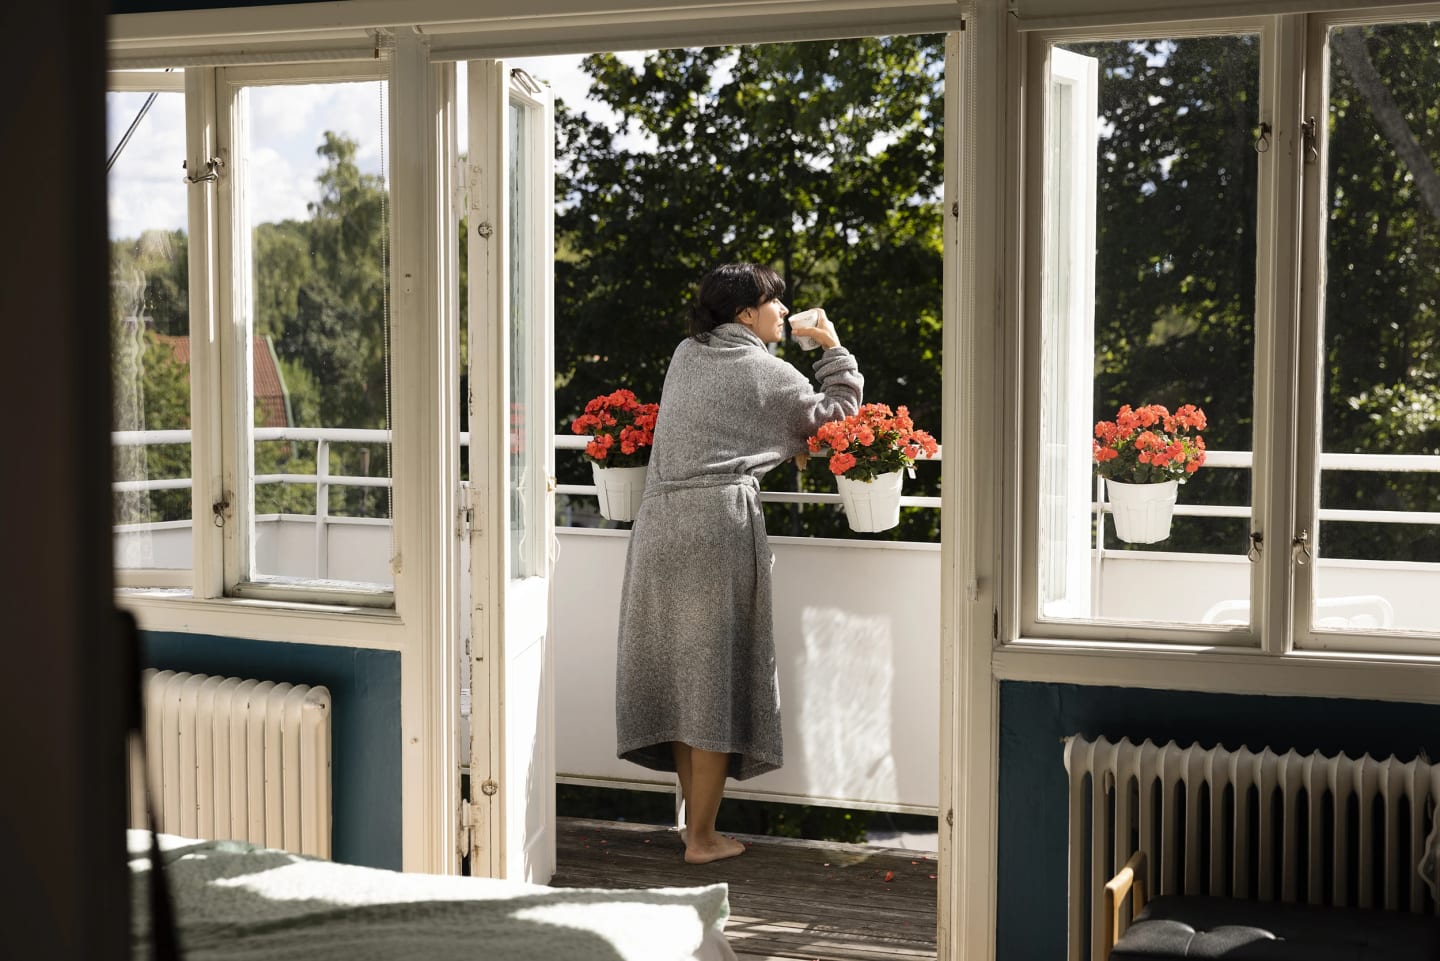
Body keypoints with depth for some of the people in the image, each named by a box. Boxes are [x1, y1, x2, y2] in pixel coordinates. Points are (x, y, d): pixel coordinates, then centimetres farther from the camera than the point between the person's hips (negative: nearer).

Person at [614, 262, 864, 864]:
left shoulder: (686, 356, 17)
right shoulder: (765, 372, 0)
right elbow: (836, 413, 10)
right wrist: (833, 349, 20)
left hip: (659, 521, 6)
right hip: (720, 521, -6)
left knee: (678, 672, 12)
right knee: (714, 675, 0)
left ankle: (696, 818, 21)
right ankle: (702, 838, 5)